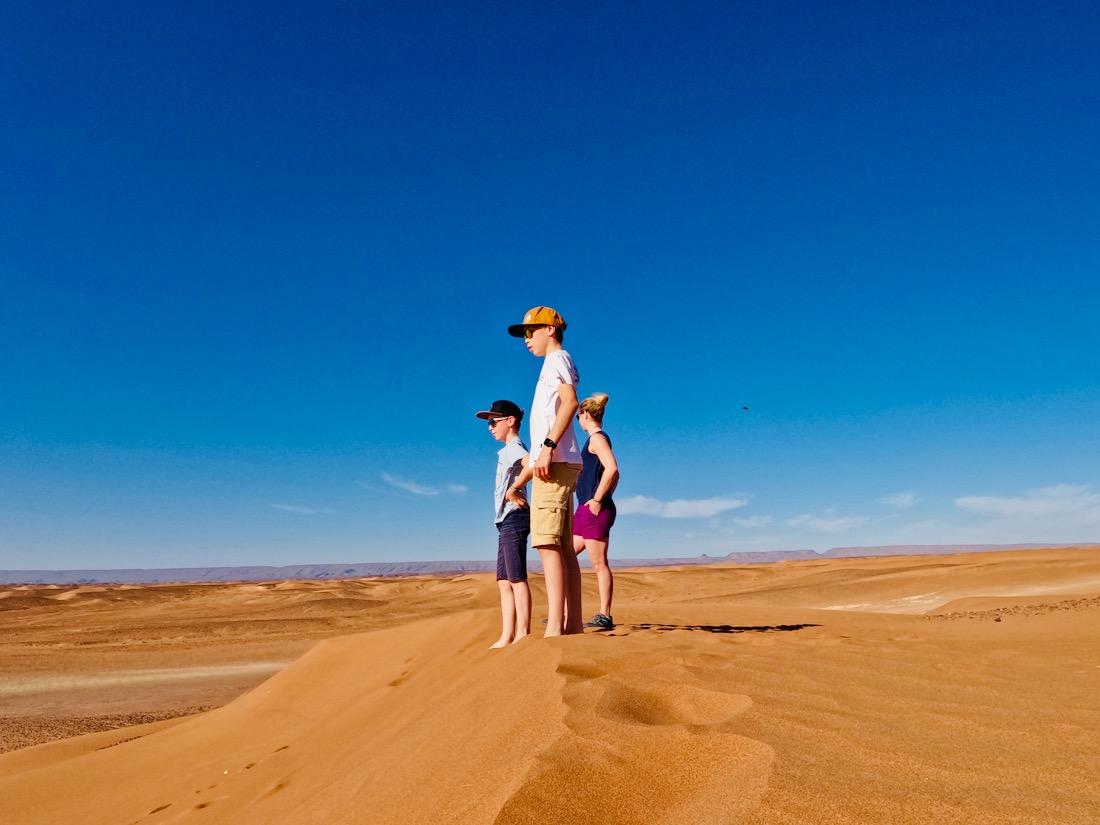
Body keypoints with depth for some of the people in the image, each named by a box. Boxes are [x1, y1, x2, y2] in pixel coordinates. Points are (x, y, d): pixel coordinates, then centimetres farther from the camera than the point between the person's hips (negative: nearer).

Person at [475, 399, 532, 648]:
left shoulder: (513, 447, -8)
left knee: (517, 578, -8)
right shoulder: (509, 451, 21)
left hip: (513, 517, -10)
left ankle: (522, 635, -3)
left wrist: (513, 489, -20)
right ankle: (507, 637, 12)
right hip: (507, 520, 10)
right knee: (504, 581, 9)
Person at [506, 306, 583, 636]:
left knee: (548, 543, -16)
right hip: (558, 464, 10)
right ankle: (574, 625, 9)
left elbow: (571, 402, -18)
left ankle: (554, 628, -20)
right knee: (563, 547, 7)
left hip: (556, 462, -10)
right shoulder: (556, 365, 26)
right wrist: (519, 481, 27)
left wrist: (548, 446, -27)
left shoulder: (557, 358, 0)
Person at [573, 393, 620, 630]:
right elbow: (613, 474, 27)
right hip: (586, 510, 10)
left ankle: (605, 616, 0)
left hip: (593, 509, -10)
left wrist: (598, 500, -20)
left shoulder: (597, 437, -8)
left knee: (599, 563, -6)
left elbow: (612, 468, -23)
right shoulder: (600, 439, 20)